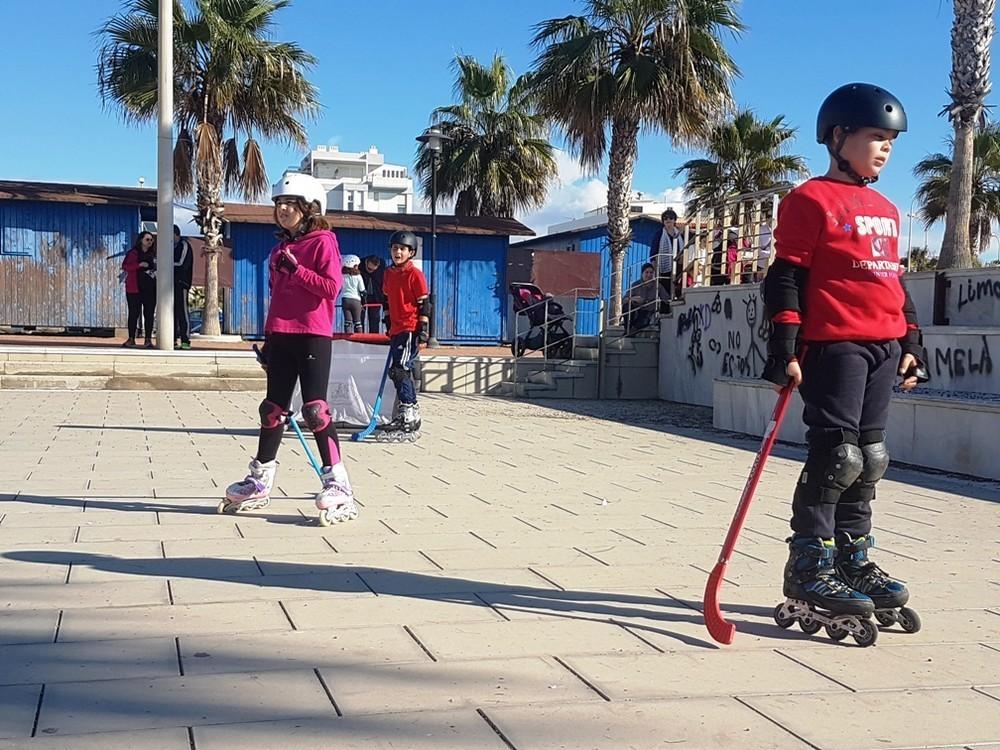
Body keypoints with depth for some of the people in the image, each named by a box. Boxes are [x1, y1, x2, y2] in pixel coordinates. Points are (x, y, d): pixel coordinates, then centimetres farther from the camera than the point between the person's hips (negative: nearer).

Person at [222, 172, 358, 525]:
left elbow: (332, 287, -16)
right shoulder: (280, 248, 17)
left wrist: (296, 269, -18)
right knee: (273, 408, 11)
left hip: (313, 335, -7)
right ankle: (260, 482, 20)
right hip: (280, 337, 7)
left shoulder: (323, 242, -4)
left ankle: (337, 483, -6)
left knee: (315, 409, -11)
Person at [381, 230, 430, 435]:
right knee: (402, 372, 12)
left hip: (410, 329, -8)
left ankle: (407, 413, -12)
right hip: (396, 329, 8)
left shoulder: (415, 274, -8)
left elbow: (424, 304, -9)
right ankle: (411, 411, 20)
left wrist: (423, 328, -13)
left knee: (400, 370, -16)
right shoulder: (389, 274, 13)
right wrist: (387, 320, 23)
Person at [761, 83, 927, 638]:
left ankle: (853, 563, 21)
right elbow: (786, 279, -10)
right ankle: (807, 571, -2)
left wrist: (911, 343, 19)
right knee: (836, 455, -10)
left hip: (883, 348, 8)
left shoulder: (887, 211, 20)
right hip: (832, 343, -8)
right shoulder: (811, 200, -5)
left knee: (869, 458, 11)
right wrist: (785, 350, -15)